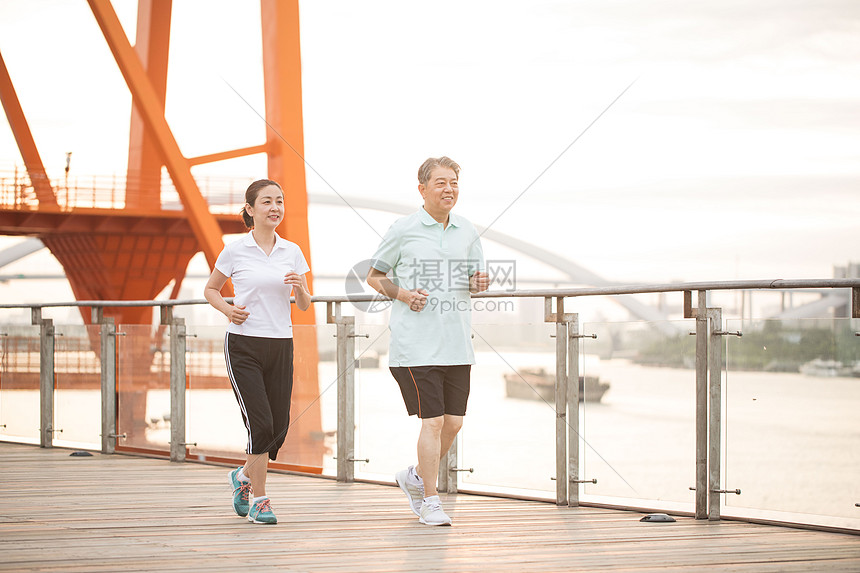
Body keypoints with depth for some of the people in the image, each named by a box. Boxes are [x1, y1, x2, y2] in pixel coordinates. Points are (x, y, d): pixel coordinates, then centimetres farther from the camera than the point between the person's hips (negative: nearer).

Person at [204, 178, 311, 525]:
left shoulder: (291, 252, 7)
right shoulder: (235, 251, -2)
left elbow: (304, 305, 11)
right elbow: (210, 289, 11)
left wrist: (299, 288, -11)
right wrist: (229, 310, -8)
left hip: (281, 346, 4)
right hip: (243, 345, -4)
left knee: (279, 427, 3)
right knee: (260, 424, -13)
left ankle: (244, 476, 31)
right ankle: (259, 500, 0)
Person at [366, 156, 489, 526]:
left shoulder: (467, 232, 12)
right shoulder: (403, 230, -2)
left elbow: (476, 280, 22)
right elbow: (374, 276, 6)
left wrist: (478, 282, -2)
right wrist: (403, 294, -11)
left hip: (457, 344, 5)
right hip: (416, 345, -5)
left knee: (454, 422, 7)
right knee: (433, 421, -8)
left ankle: (415, 477, 31)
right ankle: (430, 502, 2)